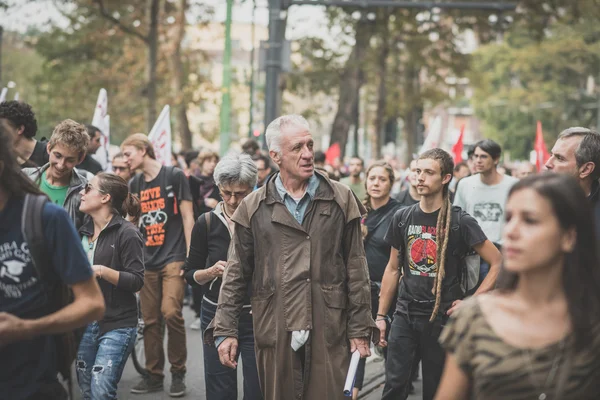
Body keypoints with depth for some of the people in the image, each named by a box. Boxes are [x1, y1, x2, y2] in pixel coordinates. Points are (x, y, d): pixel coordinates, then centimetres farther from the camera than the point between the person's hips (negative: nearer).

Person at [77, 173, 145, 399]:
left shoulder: (127, 233, -10)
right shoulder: (84, 231, 10)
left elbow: (137, 281, -15)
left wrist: (103, 271, -25)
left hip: (117, 325, -7)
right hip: (84, 323, 7)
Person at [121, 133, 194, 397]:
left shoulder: (174, 176, -1)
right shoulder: (134, 185, 14)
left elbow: (187, 217, -2)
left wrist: (189, 256, -7)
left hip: (173, 257, -5)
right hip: (147, 261, 5)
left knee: (171, 312, -17)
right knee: (150, 320, 5)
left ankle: (178, 372, -2)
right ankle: (154, 375, 16)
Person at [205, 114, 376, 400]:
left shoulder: (340, 200, 4)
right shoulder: (253, 208, 5)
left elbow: (356, 269, 4)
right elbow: (236, 273, 7)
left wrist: (360, 329, 1)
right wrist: (225, 329, 2)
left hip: (329, 333, 0)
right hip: (274, 332, 1)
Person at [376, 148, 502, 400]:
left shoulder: (460, 221, -8)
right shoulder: (402, 218, 4)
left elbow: (498, 263, -6)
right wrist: (381, 315, 10)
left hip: (442, 316, -2)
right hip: (405, 314, 3)